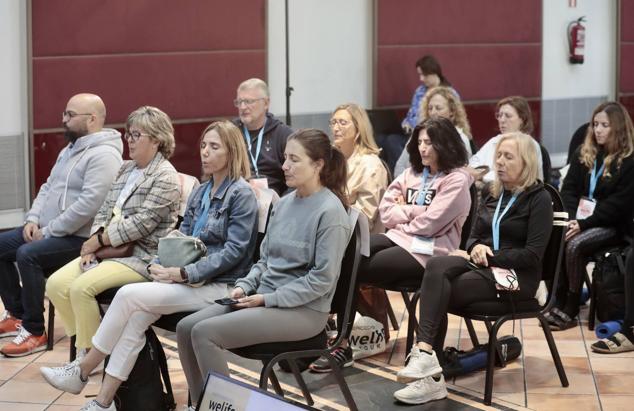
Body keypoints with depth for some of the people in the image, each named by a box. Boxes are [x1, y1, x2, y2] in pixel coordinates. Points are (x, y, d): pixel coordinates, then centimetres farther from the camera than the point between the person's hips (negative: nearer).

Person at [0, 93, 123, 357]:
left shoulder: (103, 155, -18)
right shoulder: (70, 150, 15)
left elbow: (89, 204, -27)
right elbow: (48, 187, 19)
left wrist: (48, 231, -21)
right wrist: (33, 219, 1)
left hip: (79, 238, -10)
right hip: (48, 230, 10)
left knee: (27, 255, -30)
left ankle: (34, 332, -18)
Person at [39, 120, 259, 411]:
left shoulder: (241, 194, -7)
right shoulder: (200, 193, 17)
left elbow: (234, 251, -15)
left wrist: (183, 274, -19)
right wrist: (158, 265, -4)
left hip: (220, 286, -7)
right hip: (189, 281, 7)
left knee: (129, 295, -21)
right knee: (136, 316, -22)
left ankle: (82, 371, -10)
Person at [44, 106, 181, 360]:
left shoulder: (165, 177, -10)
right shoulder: (126, 169, 16)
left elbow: (141, 223, -18)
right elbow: (105, 210, 13)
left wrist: (98, 240, -12)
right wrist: (93, 243, -5)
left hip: (142, 256, -8)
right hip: (109, 251, 8)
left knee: (82, 287, -26)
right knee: (56, 284, -11)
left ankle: (87, 356, -12)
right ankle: (83, 341, 2)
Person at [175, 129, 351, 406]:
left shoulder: (330, 211, -13)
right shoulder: (285, 203, 10)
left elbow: (322, 279, -16)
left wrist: (267, 299, -16)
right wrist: (245, 286, -1)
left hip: (303, 310, -8)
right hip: (265, 298, 8)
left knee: (204, 333, -21)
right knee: (186, 328, -5)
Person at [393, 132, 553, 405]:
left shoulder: (539, 198, -3)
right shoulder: (492, 195, 18)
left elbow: (533, 255, -12)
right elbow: (474, 236, 20)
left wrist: (489, 257, -16)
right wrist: (476, 248, -4)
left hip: (515, 276, -6)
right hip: (482, 266, 6)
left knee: (437, 291, -29)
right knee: (436, 266, -29)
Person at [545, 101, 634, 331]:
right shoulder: (584, 154, 12)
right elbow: (569, 189, 8)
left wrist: (584, 223, -20)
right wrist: (573, 218, -11)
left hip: (612, 225, -5)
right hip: (581, 220, 5)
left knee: (574, 246, -31)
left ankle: (570, 310, -19)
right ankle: (559, 302, -20)